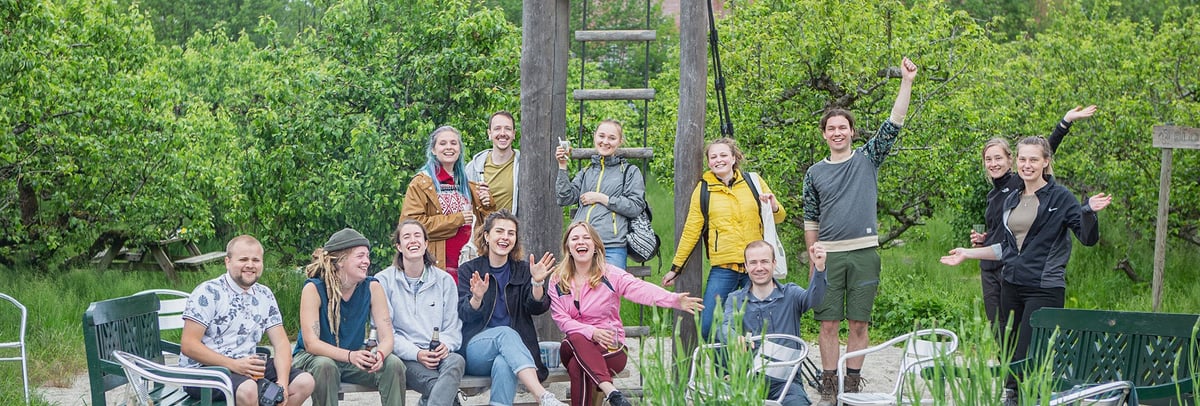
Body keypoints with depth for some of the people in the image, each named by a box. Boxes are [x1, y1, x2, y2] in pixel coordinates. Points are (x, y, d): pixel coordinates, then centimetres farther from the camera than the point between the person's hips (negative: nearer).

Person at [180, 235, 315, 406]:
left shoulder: (264, 296, 12)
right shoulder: (208, 292, -8)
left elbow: (280, 343, 7)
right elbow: (188, 345, -14)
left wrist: (283, 382, -12)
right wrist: (234, 365, -22)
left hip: (247, 367, 7)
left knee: (304, 382, -8)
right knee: (248, 389, -36)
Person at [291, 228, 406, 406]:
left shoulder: (372, 288, -7)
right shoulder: (314, 289, -17)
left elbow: (386, 336, -11)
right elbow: (311, 343, -24)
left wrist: (379, 354, -36)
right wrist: (350, 356, -40)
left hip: (354, 357, 3)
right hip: (311, 358, -3)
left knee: (394, 365, -22)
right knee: (325, 367, -37)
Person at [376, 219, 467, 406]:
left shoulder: (445, 280, 15)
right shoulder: (383, 280, 7)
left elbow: (453, 327, 12)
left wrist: (446, 345, -12)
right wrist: (416, 353, -15)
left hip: (439, 355, 3)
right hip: (404, 358, -3)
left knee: (456, 361, -36)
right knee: (438, 385, -36)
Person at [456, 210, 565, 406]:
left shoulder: (523, 270, 13)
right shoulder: (469, 270, 8)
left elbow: (537, 308, -1)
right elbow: (464, 314, -3)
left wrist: (537, 283, -21)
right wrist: (477, 298, -25)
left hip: (513, 349, 1)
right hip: (476, 349, -1)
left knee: (504, 365, -35)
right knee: (505, 333, -34)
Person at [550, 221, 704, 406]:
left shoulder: (610, 275, -3)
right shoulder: (557, 280, 4)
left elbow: (641, 289, -20)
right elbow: (561, 318, -4)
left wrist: (674, 300, -40)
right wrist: (591, 332, -23)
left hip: (610, 347, -2)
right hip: (573, 347, 2)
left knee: (578, 367, -33)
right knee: (577, 339, -36)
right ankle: (610, 391, -47)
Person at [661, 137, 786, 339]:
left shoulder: (753, 182, 8)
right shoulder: (703, 190, 7)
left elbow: (779, 217, 16)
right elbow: (691, 231, 11)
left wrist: (774, 207, -7)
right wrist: (675, 268, 11)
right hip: (723, 269, -1)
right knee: (707, 327, -10)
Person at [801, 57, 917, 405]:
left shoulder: (867, 159, 7)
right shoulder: (815, 173, 10)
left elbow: (893, 125, -3)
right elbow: (811, 221, 14)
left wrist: (906, 82, -10)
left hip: (864, 252, -1)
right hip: (829, 255, 1)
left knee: (859, 323, 2)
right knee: (828, 323, -1)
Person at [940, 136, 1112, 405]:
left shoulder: (1060, 197, -3)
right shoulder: (1012, 200, 15)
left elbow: (1088, 238, -7)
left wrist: (1089, 211, -25)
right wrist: (967, 253, 24)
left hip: (1044, 289, -6)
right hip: (1012, 286, 6)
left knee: (1028, 360, -13)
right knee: (1010, 357, 7)